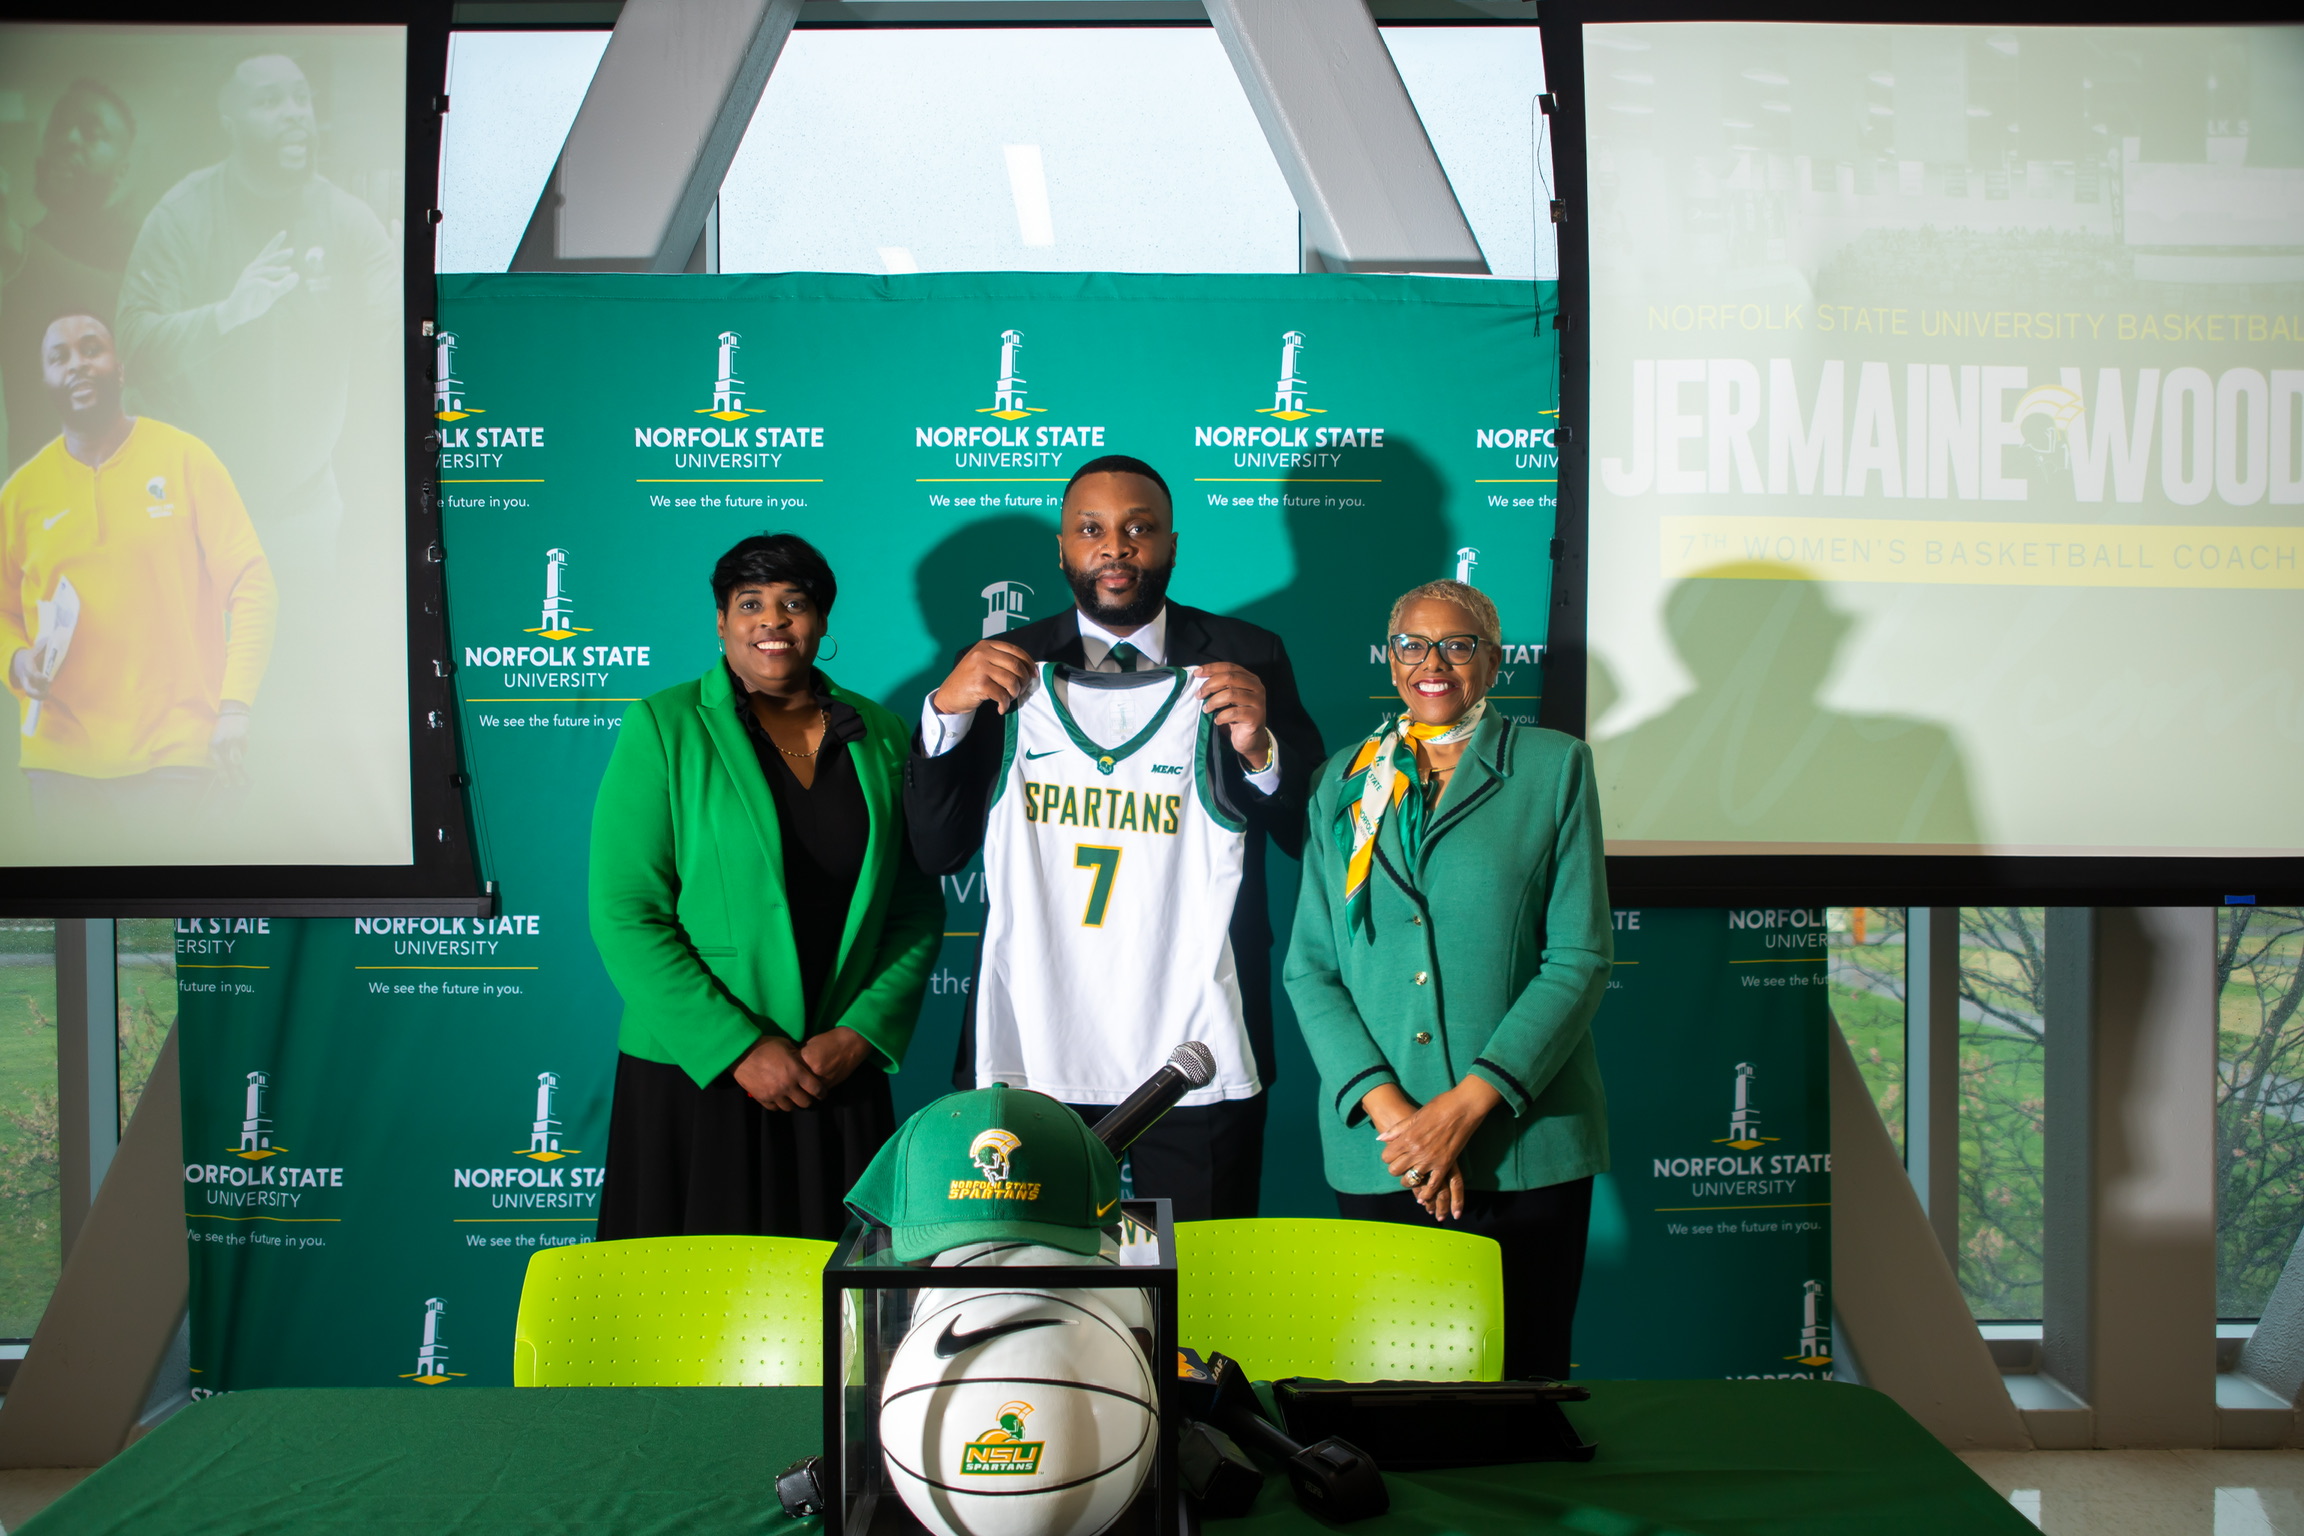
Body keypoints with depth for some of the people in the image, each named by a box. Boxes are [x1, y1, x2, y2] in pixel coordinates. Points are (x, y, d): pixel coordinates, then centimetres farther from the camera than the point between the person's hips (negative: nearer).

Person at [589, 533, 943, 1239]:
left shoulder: (881, 737, 7)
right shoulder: (664, 729, -2)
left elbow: (917, 913, 7)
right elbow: (624, 916, -9)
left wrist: (861, 1034, -7)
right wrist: (740, 1049, -14)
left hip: (843, 1078, 3)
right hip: (694, 1074, -3)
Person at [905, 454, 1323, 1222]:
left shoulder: (1249, 660, 3)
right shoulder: (1004, 666, 5)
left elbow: (1313, 837, 0)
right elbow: (937, 851, 0)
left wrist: (1259, 746, -18)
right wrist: (945, 710, -13)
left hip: (1198, 1043, 0)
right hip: (1033, 1040, 1)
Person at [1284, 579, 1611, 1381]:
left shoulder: (1554, 766, 3)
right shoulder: (1346, 780, 11)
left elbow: (1580, 957, -3)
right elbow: (1310, 967, 6)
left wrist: (1466, 1105, -11)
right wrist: (1388, 1109, -9)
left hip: (1525, 1142, -2)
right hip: (1376, 1148, 2)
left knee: (1523, 1377, 5)